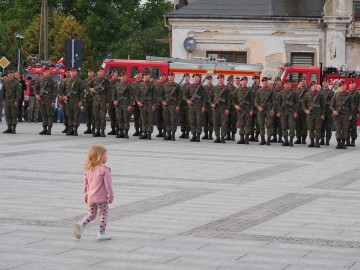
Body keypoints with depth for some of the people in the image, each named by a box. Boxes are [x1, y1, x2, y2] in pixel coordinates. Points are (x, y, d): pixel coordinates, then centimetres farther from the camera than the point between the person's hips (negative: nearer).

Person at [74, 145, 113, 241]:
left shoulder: (88, 169, 6)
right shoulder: (104, 170, -14)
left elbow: (86, 183, 12)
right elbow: (108, 184, -13)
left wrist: (85, 194, 21)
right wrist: (110, 196, -4)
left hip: (90, 197, 6)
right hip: (101, 197, -6)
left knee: (91, 215, 16)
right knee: (103, 215, 8)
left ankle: (81, 224, -8)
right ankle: (102, 234, 10)